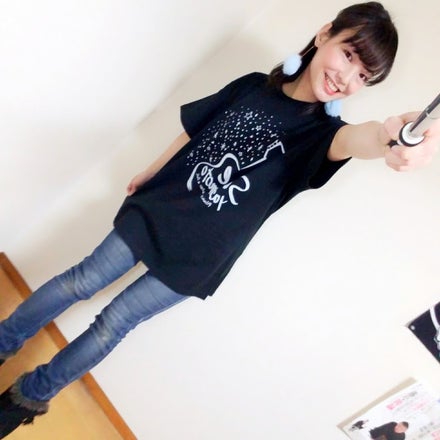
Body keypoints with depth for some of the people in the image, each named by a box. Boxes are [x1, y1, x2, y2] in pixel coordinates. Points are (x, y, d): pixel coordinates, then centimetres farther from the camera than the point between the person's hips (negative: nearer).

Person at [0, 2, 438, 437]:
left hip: (193, 261, -2)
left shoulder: (320, 130, -13)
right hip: (153, 214, 3)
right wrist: (145, 176, 20)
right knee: (81, 282, 10)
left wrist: (389, 133, -61)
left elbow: (352, 139, -37)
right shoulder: (252, 87, -2)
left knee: (112, 324, 7)